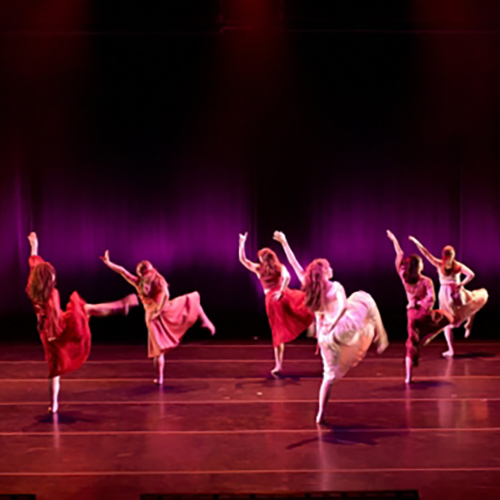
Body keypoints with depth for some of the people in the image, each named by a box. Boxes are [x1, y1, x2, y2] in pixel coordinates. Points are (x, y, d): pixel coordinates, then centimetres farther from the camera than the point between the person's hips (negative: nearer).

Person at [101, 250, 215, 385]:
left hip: (152, 316, 0)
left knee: (158, 348, 7)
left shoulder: (138, 282, 0)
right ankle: (204, 320, -1)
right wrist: (159, 310, -13)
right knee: (192, 299, 19)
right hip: (167, 310, 0)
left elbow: (122, 271, 1)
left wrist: (108, 262, 7)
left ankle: (159, 377, 6)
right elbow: (166, 295, -16)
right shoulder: (159, 280, 0)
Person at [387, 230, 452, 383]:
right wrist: (422, 303, -11)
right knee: (448, 317, 23)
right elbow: (431, 298, -30)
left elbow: (399, 255, 4)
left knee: (412, 344, 10)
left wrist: (394, 240, 13)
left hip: (412, 313, 4)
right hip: (425, 314, -4)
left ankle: (408, 376, 6)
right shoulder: (426, 281, -16)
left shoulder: (404, 278, -5)